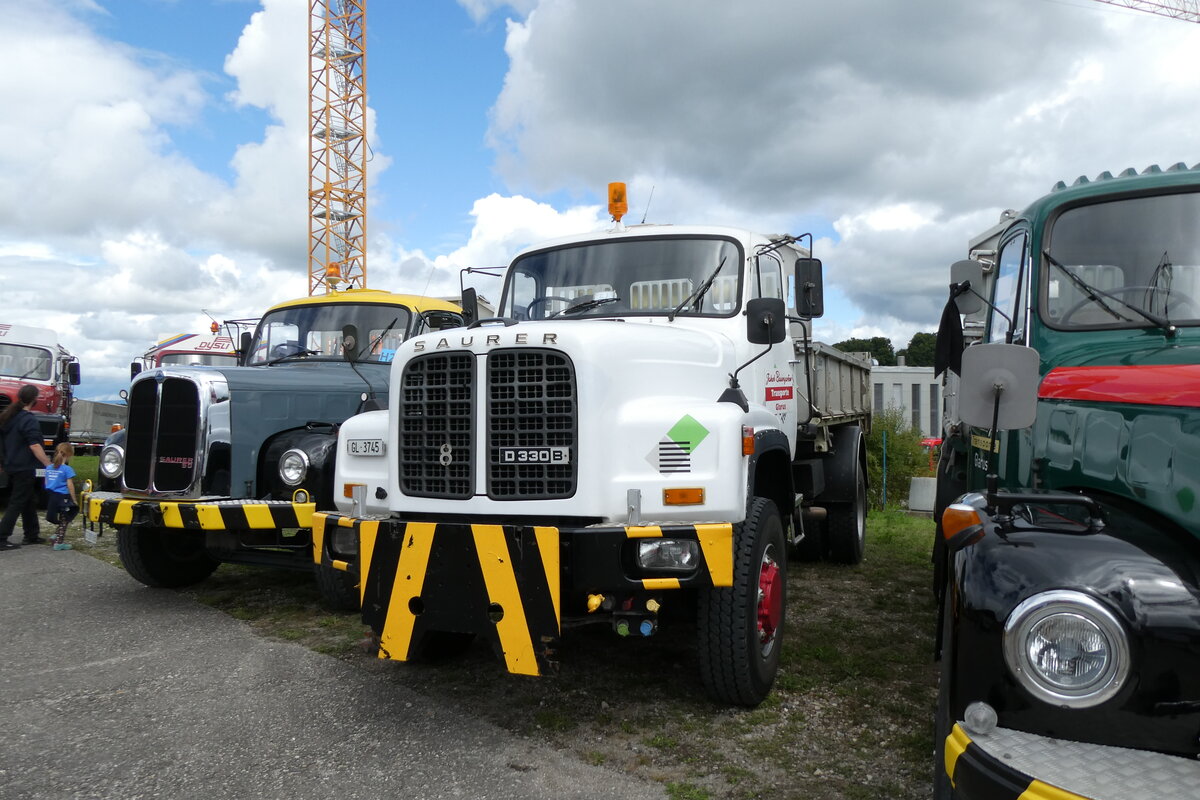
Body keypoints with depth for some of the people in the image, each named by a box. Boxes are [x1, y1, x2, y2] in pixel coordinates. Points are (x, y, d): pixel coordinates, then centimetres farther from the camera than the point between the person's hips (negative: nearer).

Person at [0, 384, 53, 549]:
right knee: (16, 503, -5)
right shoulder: (28, 420, -16)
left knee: (29, 501, 17)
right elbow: (34, 446, -22)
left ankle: (31, 535, 22)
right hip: (25, 468, -9)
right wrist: (49, 464, -20)